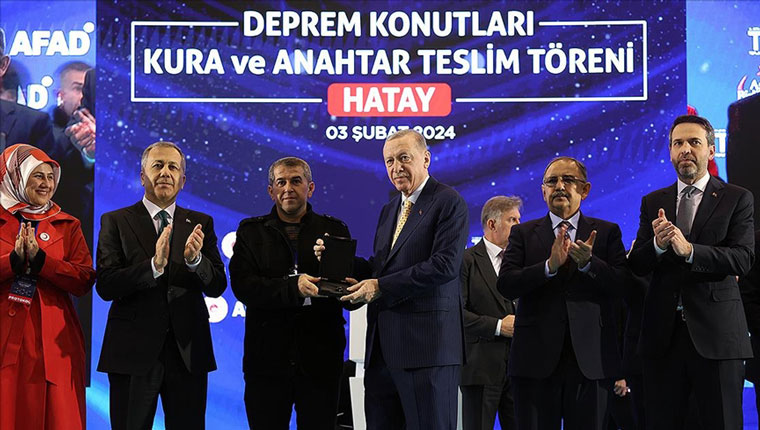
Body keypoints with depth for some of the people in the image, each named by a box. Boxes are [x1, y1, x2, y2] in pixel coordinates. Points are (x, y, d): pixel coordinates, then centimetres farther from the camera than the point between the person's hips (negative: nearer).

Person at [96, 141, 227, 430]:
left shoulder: (200, 224, 9)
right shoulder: (116, 222, 2)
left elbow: (217, 287, 2)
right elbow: (105, 286, -9)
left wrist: (194, 259, -19)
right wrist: (154, 265, -24)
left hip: (187, 351, 2)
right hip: (133, 351, -2)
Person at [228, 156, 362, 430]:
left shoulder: (334, 231, 8)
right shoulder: (251, 232, 7)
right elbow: (242, 285, -8)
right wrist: (294, 288, -21)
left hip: (320, 358, 0)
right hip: (267, 358, 0)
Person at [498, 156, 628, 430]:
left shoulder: (607, 233, 10)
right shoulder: (523, 233, 10)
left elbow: (621, 286, -3)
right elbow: (506, 285, -4)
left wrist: (588, 263, -19)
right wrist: (550, 265, -18)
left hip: (590, 359, 0)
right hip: (536, 359, 0)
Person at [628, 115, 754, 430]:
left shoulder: (736, 199, 3)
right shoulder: (653, 202, 13)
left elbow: (742, 259, -11)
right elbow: (636, 266, 5)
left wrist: (689, 250, -25)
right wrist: (657, 245, -17)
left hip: (715, 333, -3)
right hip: (662, 333, 3)